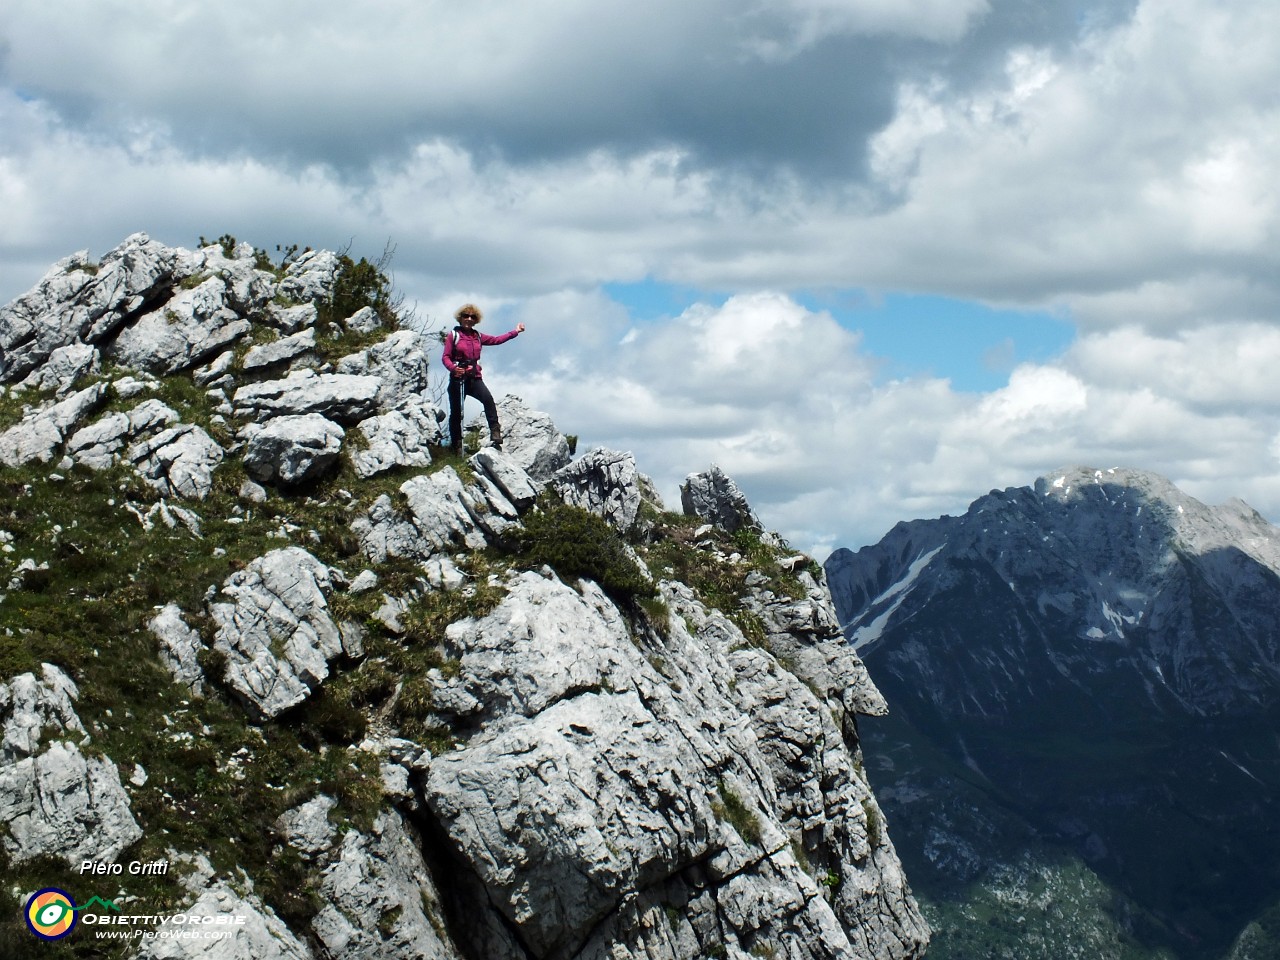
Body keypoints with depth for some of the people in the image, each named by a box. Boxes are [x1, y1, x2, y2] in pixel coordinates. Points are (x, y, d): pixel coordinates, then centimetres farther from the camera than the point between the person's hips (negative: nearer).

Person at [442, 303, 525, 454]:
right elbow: (446, 357, -3)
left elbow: (496, 340, 19)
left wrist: (515, 332, 17)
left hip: (475, 378, 2)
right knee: (456, 413, 1)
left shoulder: (477, 337, 16)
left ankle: (495, 434, -31)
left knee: (488, 399, -25)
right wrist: (453, 368, -23)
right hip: (458, 379, -2)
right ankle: (456, 446, 13)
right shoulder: (453, 335, 3)